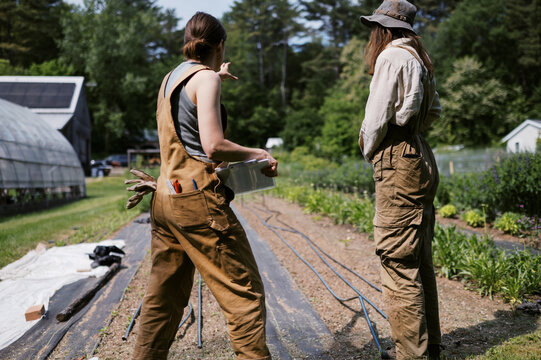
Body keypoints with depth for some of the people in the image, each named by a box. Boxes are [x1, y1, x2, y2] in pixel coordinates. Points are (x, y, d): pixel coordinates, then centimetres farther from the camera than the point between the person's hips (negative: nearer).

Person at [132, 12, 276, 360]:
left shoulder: (170, 78, 16)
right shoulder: (205, 78, -9)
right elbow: (213, 146, -19)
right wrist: (258, 154, -5)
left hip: (165, 197, 9)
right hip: (198, 198, -9)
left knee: (164, 294, 17)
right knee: (245, 291, -1)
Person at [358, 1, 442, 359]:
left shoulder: (392, 57, -10)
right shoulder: (421, 59, 18)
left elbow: (377, 116, -12)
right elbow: (434, 110, 27)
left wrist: (369, 151, 3)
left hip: (398, 161, -10)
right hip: (422, 158, 10)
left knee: (399, 263, -7)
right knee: (420, 261, 15)